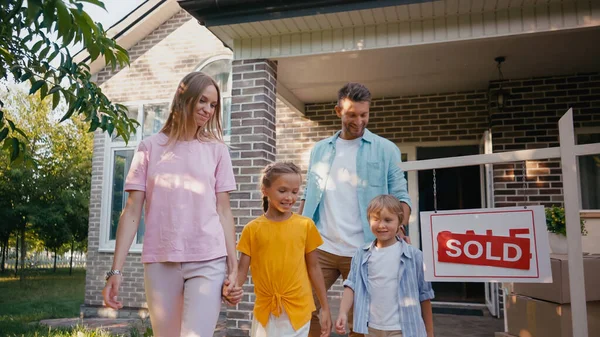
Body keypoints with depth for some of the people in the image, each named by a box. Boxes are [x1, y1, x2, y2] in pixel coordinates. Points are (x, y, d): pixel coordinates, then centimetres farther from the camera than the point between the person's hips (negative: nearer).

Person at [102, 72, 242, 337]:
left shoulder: (216, 149, 7)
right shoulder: (150, 147, 6)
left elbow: (224, 211, 6)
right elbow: (132, 212, 4)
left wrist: (233, 267, 2)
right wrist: (116, 270, -1)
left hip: (208, 261, 0)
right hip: (160, 262, 1)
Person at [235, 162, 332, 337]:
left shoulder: (305, 225, -4)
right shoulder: (252, 229, -3)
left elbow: (313, 267, 3)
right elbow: (242, 269, 0)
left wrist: (325, 308, 5)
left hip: (298, 309, -1)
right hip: (265, 310, 1)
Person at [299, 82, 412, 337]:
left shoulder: (386, 150, 3)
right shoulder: (319, 150, 11)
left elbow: (400, 196, 0)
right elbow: (308, 197, 14)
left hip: (363, 252, -2)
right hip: (319, 248, 2)